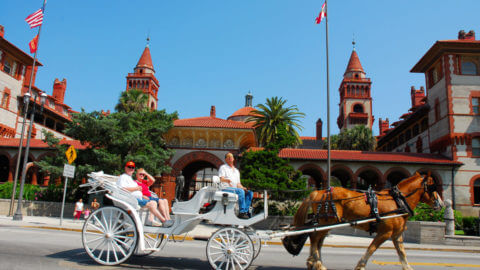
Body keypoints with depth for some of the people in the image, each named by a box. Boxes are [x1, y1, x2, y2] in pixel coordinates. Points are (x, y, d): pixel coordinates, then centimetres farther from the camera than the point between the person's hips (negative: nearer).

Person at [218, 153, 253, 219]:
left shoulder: (236, 171, 26)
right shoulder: (223, 167, 7)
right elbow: (221, 179, -11)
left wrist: (243, 188, -1)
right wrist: (227, 180, -35)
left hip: (235, 189, 7)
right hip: (225, 189, -7)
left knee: (250, 192, -15)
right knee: (241, 191, -32)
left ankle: (246, 211, -23)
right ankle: (242, 213, -33)